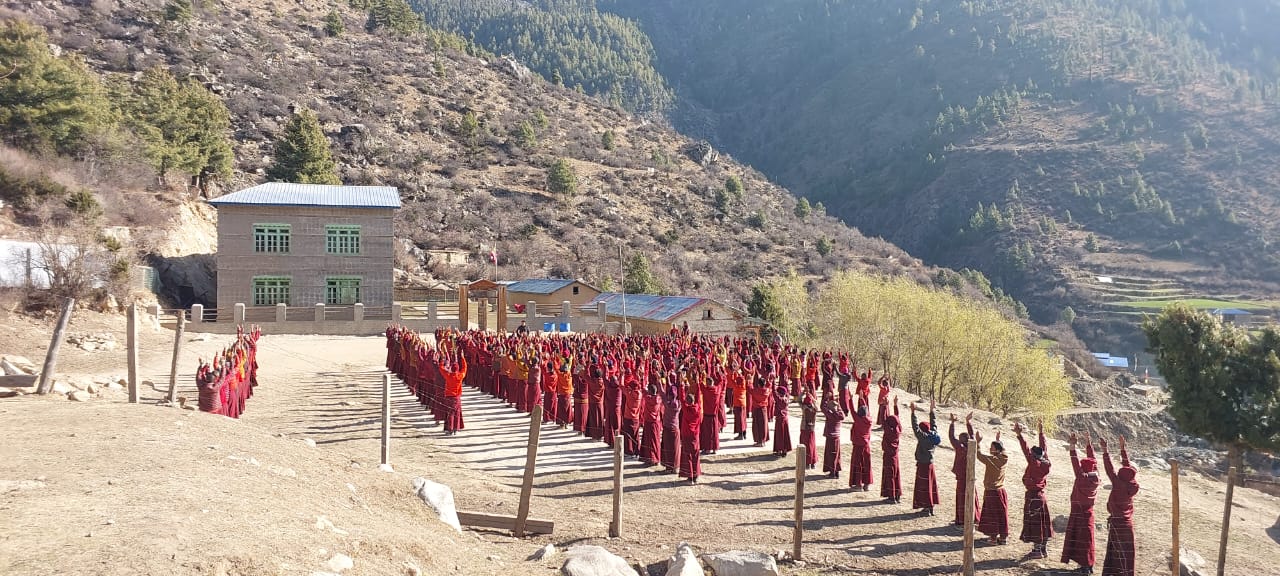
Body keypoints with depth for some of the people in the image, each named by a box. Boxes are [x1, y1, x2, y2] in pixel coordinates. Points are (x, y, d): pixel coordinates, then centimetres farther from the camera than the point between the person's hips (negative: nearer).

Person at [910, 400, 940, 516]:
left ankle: (926, 508, 0)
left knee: (923, 486, -1)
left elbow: (915, 426, -23)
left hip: (923, 465, -8)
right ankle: (931, 507, 21)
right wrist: (932, 410, 20)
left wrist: (913, 412, -23)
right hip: (930, 464, 8)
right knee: (931, 486, 14)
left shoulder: (923, 437, -19)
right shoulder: (933, 434, 1)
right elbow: (934, 423, 14)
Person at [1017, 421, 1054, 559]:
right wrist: (1041, 434, 21)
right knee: (1043, 523, 13)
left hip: (1032, 496, -8)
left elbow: (1026, 450, -24)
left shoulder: (1033, 463, -16)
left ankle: (1037, 550, 0)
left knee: (1033, 523, -2)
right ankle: (1044, 549, 20)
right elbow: (1044, 448, 13)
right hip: (1041, 496, 8)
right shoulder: (1046, 463, 2)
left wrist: (1019, 435, -28)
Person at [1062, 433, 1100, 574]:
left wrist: (1072, 446, -28)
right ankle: (1088, 565, 19)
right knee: (1086, 538, 14)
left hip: (1078, 512, -7)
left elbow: (1076, 464, -26)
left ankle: (1085, 566, 0)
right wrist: (1088, 444, 12)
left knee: (1080, 538, -1)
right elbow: (1091, 460, 6)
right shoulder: (1095, 478, -2)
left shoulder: (1082, 478, -20)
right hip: (1088, 511, 7)